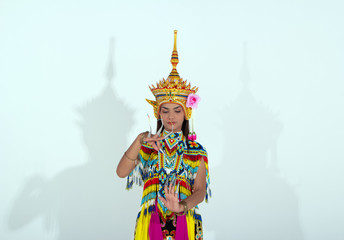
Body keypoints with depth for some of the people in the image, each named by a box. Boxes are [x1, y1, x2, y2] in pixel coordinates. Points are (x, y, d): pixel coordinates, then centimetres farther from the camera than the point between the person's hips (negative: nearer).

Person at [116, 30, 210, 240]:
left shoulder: (196, 151, -1)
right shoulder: (147, 144, 2)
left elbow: (200, 190, -6)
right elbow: (121, 173, -10)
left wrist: (182, 205, -25)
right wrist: (139, 142, -20)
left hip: (184, 222, 0)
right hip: (151, 221, 1)